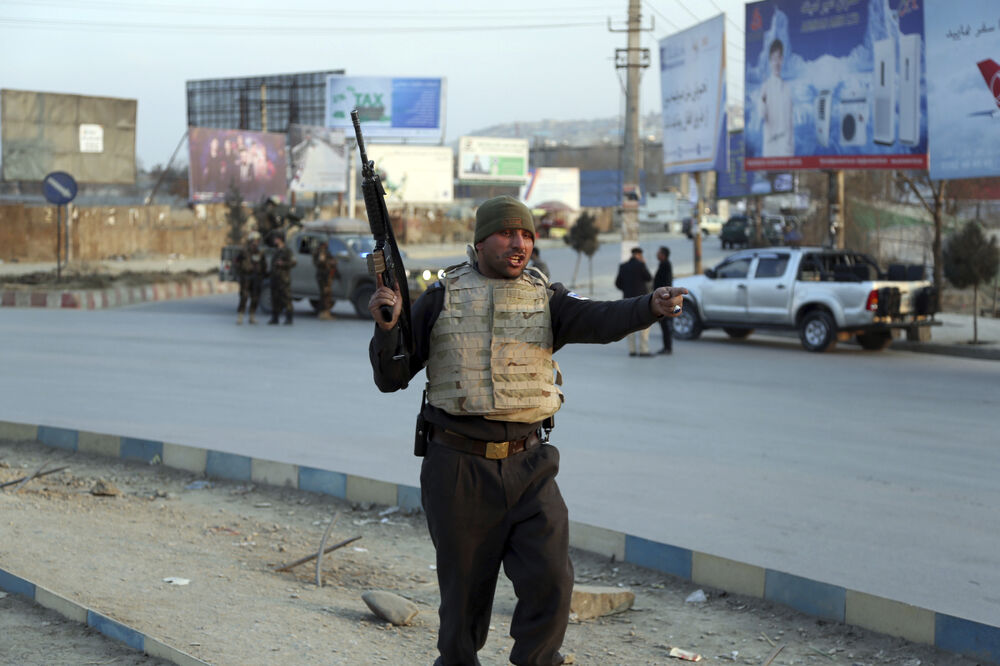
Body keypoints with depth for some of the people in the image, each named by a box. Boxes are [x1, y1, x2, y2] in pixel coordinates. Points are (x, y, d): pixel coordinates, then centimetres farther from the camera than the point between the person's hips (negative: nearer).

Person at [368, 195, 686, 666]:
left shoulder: (546, 299, 5)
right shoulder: (441, 299, 3)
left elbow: (600, 319, -16)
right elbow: (391, 378, 5)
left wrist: (650, 306, -36)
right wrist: (387, 327, -15)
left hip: (527, 467, 1)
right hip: (458, 468, -1)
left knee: (550, 580, -7)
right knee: (464, 589, 9)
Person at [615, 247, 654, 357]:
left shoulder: (623, 266, 6)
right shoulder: (640, 265, -10)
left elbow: (618, 283, 7)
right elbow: (649, 279, -2)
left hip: (628, 298, 6)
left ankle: (632, 350, 7)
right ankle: (643, 350, -9)